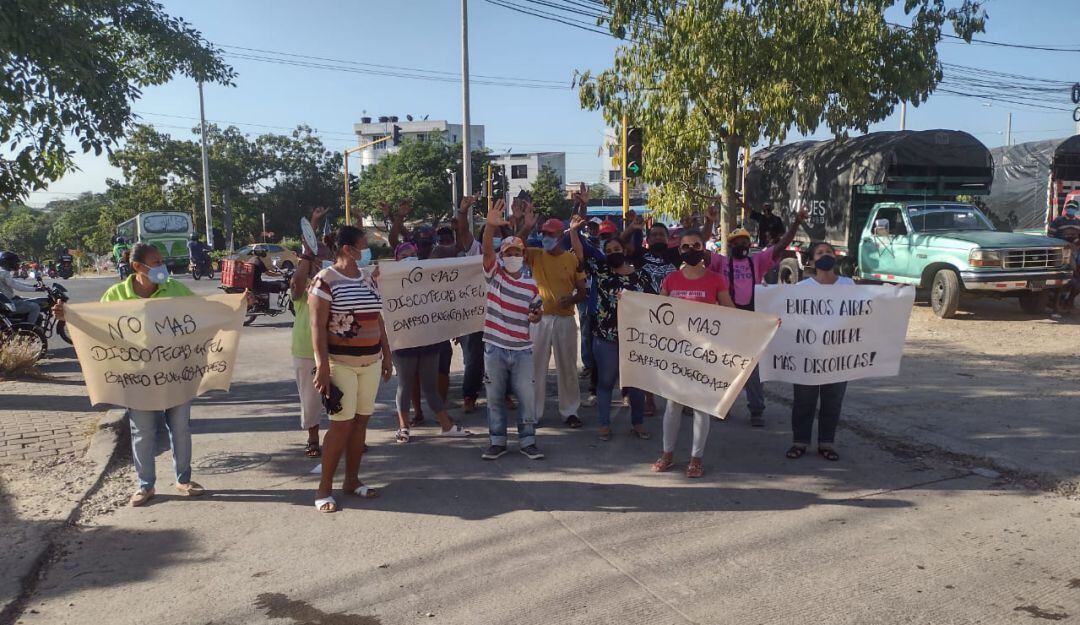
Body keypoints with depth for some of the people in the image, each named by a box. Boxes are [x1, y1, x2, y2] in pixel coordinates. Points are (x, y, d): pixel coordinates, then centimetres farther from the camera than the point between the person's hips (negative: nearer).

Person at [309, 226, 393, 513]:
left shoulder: (366, 279, 11)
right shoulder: (325, 281, -11)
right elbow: (317, 326, -15)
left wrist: (386, 356, 14)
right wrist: (322, 366, -20)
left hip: (370, 362, 7)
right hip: (340, 363, -7)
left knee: (361, 420, 9)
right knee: (342, 423, -7)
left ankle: (352, 479, 21)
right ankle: (324, 487, 5)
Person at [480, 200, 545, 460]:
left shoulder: (531, 285, 4)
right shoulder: (494, 272, -2)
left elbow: (537, 314, 15)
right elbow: (486, 250, -21)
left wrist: (536, 316, -10)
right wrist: (490, 226, -38)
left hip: (522, 350, 1)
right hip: (494, 348, -1)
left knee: (527, 397, 4)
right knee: (494, 397, 8)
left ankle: (527, 441, 18)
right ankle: (497, 441, 22)